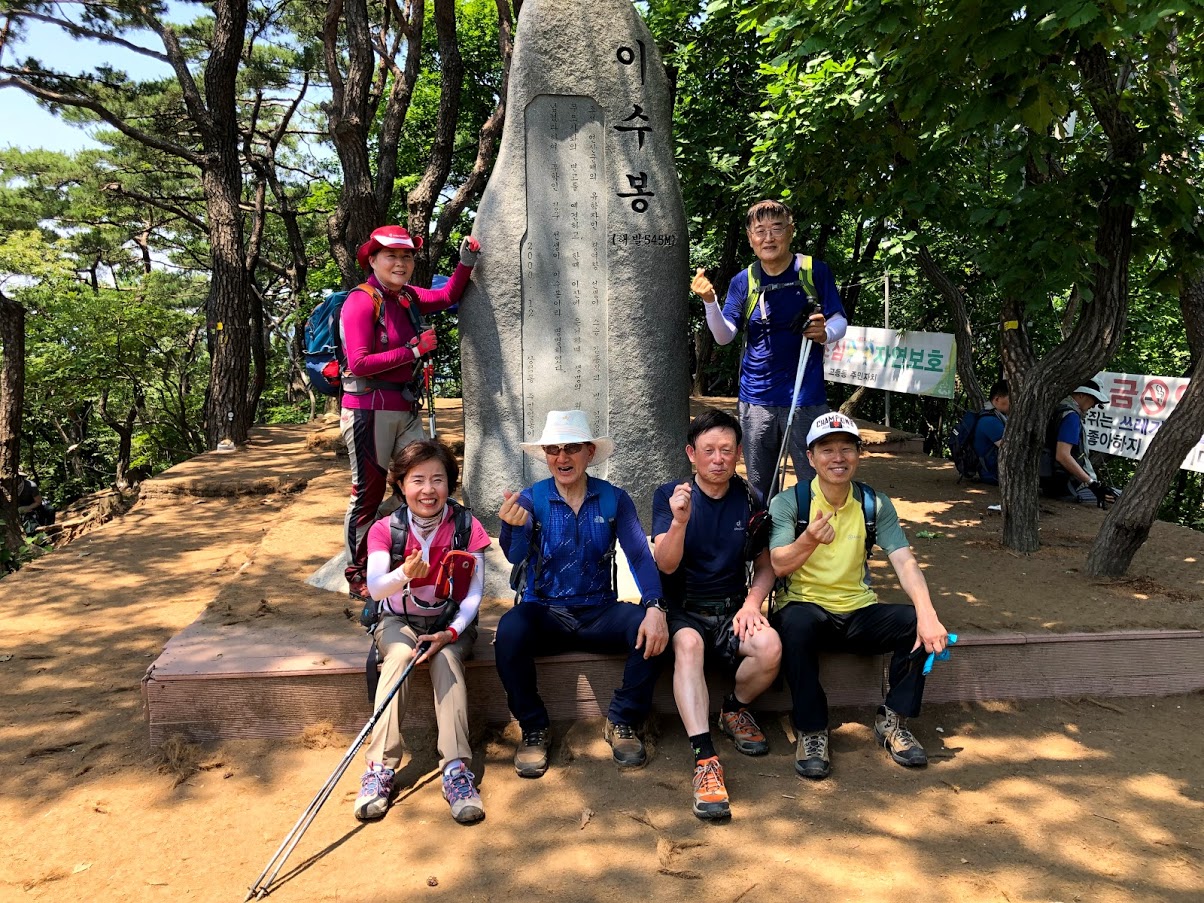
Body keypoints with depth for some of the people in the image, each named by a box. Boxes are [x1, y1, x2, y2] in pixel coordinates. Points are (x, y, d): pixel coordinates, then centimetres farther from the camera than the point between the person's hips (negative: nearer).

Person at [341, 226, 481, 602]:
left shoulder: (406, 297, 11)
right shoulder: (361, 302, -11)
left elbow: (447, 296, 27)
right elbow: (359, 363, -19)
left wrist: (466, 261, 13)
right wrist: (412, 350, -16)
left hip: (405, 408, 8)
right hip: (369, 408, -8)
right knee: (368, 493, 0)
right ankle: (357, 576, 14)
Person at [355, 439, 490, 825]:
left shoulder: (467, 528, -9)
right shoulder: (385, 529, -9)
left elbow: (474, 593, -9)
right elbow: (375, 588, -23)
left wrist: (452, 633, -25)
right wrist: (404, 573, -46)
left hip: (450, 622, 0)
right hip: (398, 622, 0)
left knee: (446, 657, -32)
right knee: (400, 654, -32)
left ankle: (456, 767, -34)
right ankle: (380, 766, -31)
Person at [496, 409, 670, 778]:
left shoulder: (614, 499, 1)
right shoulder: (531, 499, -3)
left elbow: (640, 556, -9)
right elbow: (515, 556, -20)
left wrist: (654, 606, -28)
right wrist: (513, 526, -45)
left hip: (599, 613, 1)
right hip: (543, 612, -1)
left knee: (650, 629, -28)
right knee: (509, 630, -33)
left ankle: (622, 721, -3)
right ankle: (534, 729, -9)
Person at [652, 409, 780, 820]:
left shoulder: (749, 499, 5)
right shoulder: (670, 495, -3)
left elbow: (765, 565, 13)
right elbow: (666, 565, -13)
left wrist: (752, 603, -6)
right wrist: (679, 521, -31)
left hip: (732, 609, 2)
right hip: (683, 609, -2)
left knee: (770, 646, -28)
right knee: (688, 644, -36)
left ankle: (735, 709, 4)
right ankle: (704, 757, -39)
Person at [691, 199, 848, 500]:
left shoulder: (815, 272, -1)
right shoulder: (743, 282, 6)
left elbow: (839, 322, 1)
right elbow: (724, 336, -2)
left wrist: (825, 333, -22)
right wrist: (710, 301, -20)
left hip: (805, 397, -3)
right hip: (756, 397, 3)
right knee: (759, 487, 11)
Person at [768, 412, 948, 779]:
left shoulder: (875, 505, 3)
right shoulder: (788, 502, -6)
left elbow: (905, 562, -9)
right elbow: (780, 566, -17)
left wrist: (928, 614, -27)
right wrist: (809, 540, -40)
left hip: (858, 613, 4)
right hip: (804, 607, -3)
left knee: (918, 625, -21)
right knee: (796, 625, -37)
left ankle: (892, 720, -1)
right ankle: (811, 731, -18)